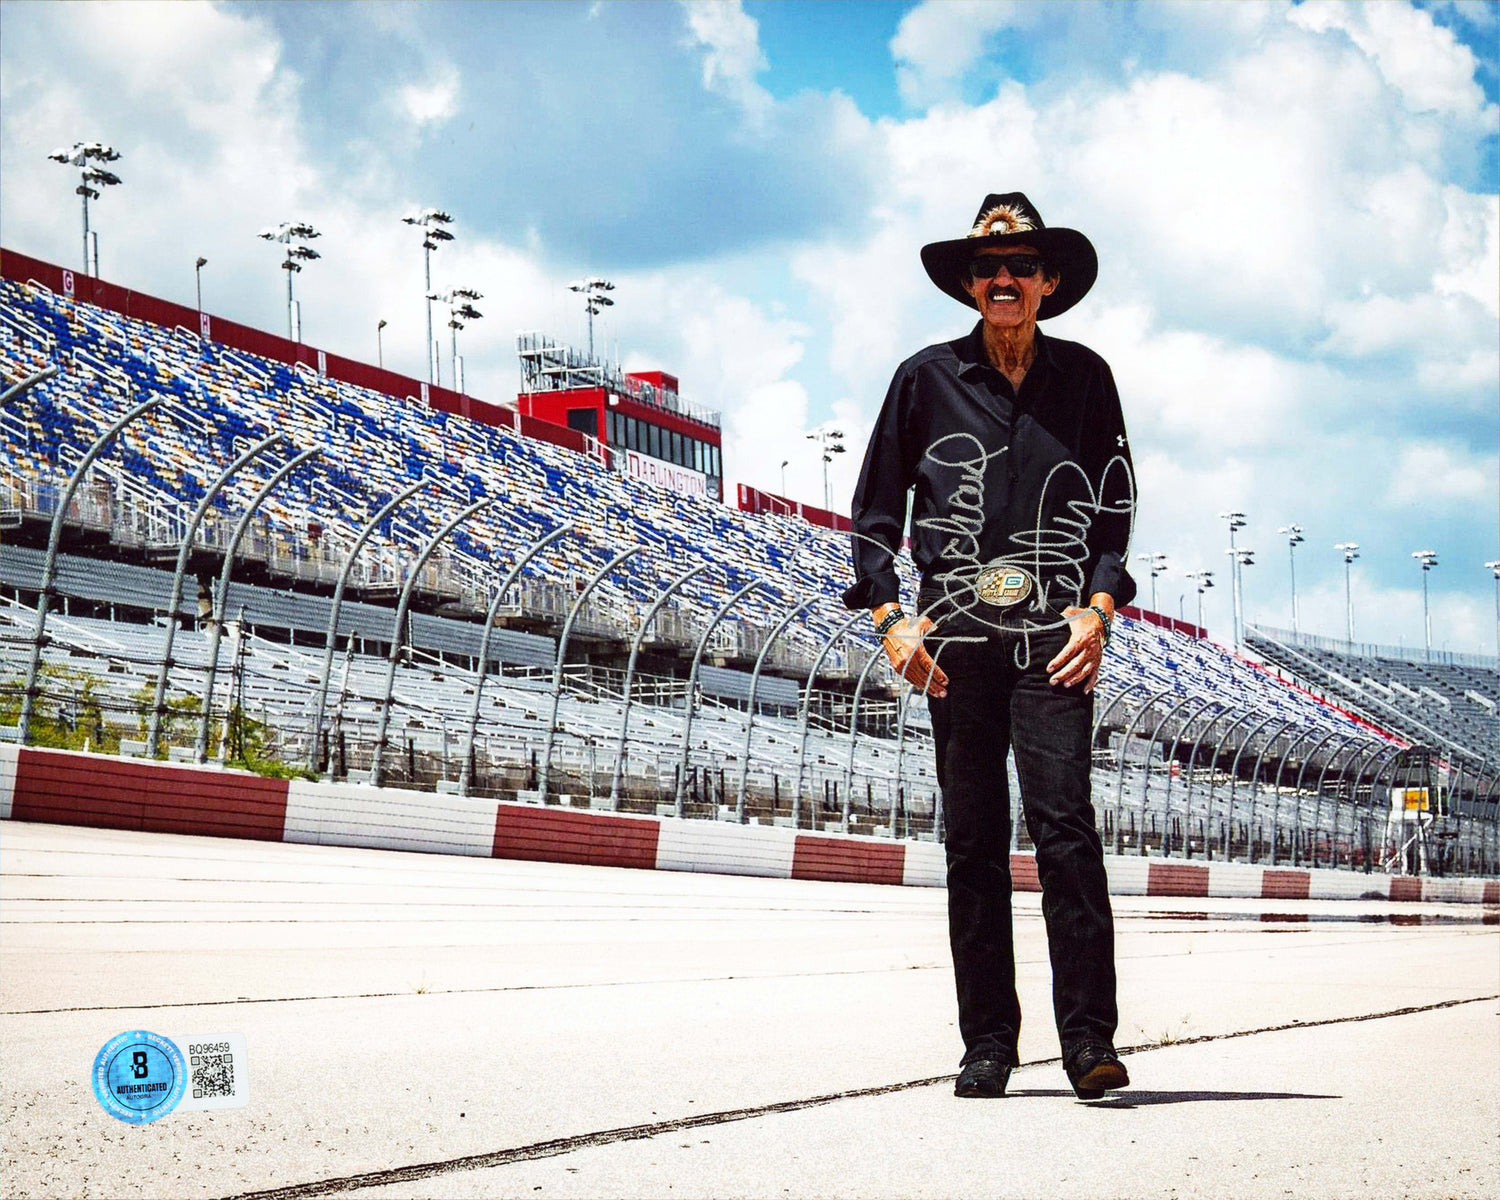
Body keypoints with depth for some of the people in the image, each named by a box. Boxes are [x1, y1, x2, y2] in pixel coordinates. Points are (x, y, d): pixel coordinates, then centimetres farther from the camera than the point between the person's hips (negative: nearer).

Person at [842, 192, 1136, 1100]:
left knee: (1063, 820, -12)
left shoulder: (1085, 378, 11)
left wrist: (1099, 606, 0)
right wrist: (890, 615, 3)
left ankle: (1090, 1040, -10)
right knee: (974, 839, 2)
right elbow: (876, 506, 14)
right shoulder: (927, 377, 9)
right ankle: (987, 1043, 8)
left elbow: (1117, 505, 14)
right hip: (957, 634, 1)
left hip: (1056, 633, -1)